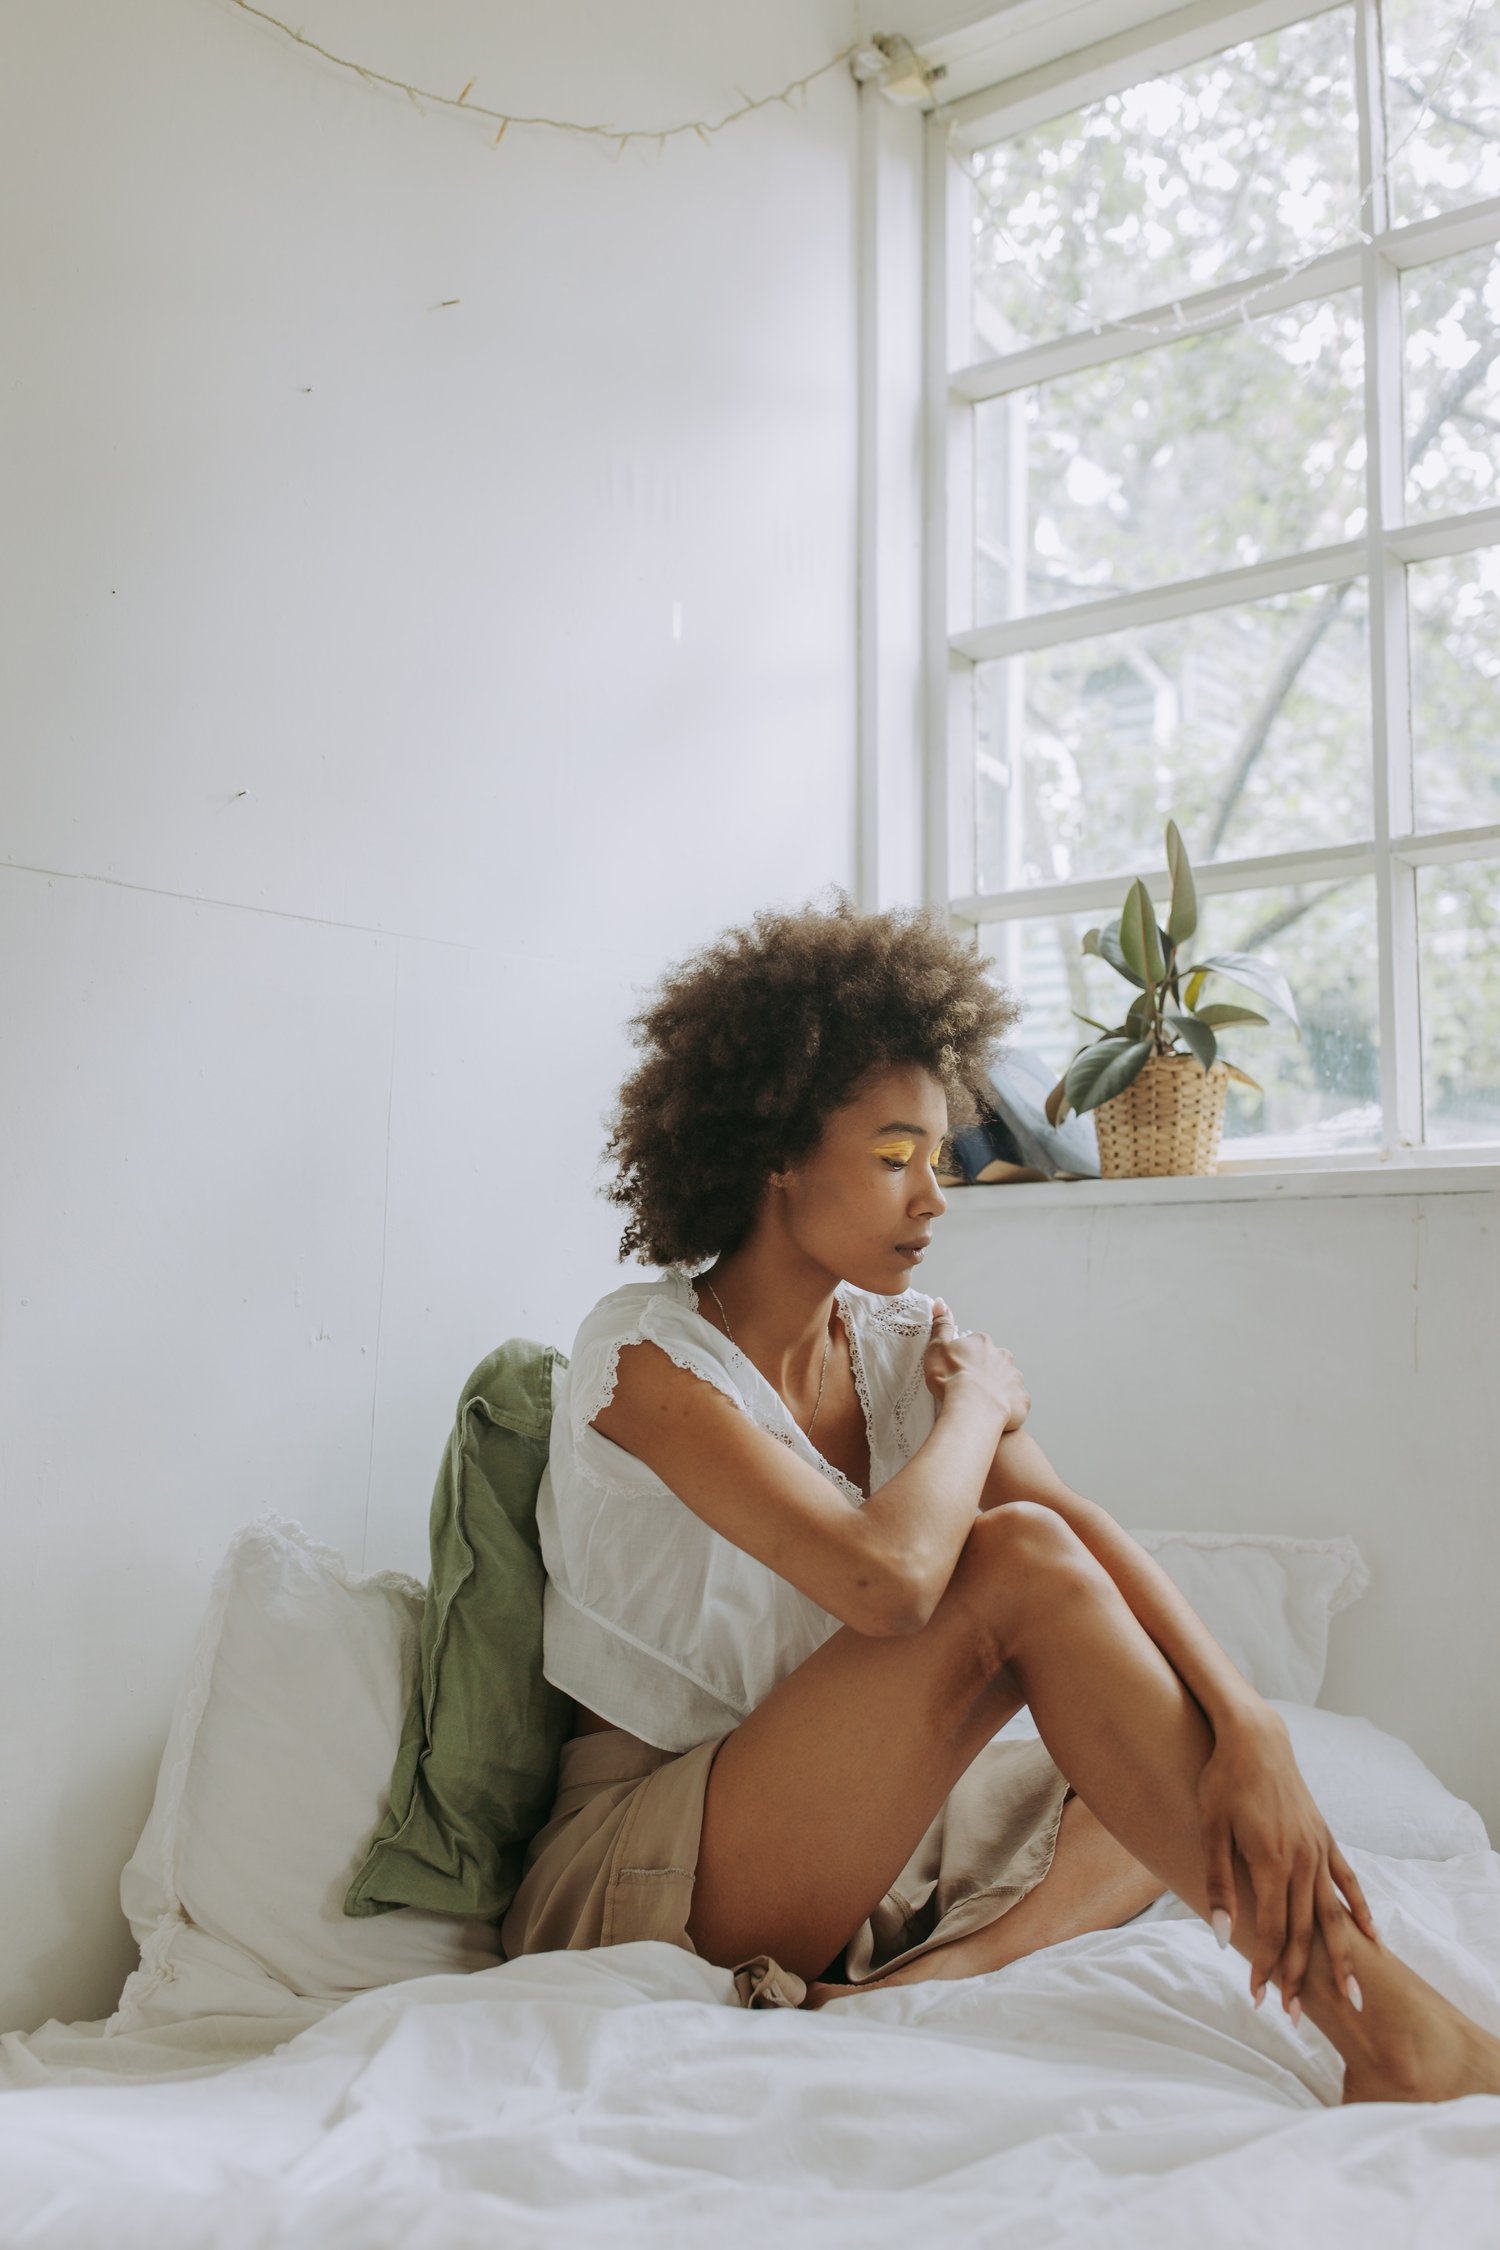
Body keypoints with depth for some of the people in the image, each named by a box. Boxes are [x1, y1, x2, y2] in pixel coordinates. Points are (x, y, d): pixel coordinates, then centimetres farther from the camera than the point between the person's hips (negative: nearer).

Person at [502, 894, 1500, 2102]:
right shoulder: (645, 1353, -17)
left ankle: (933, 1979, -26)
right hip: (639, 1858, -7)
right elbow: (886, 1577, -32)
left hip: (847, 1825, 7)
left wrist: (1249, 1731, -27)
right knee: (1019, 1564, -26)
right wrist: (977, 1402, -12)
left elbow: (1088, 1525, -11)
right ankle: (1392, 2035, -24)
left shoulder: (900, 1338, 4)